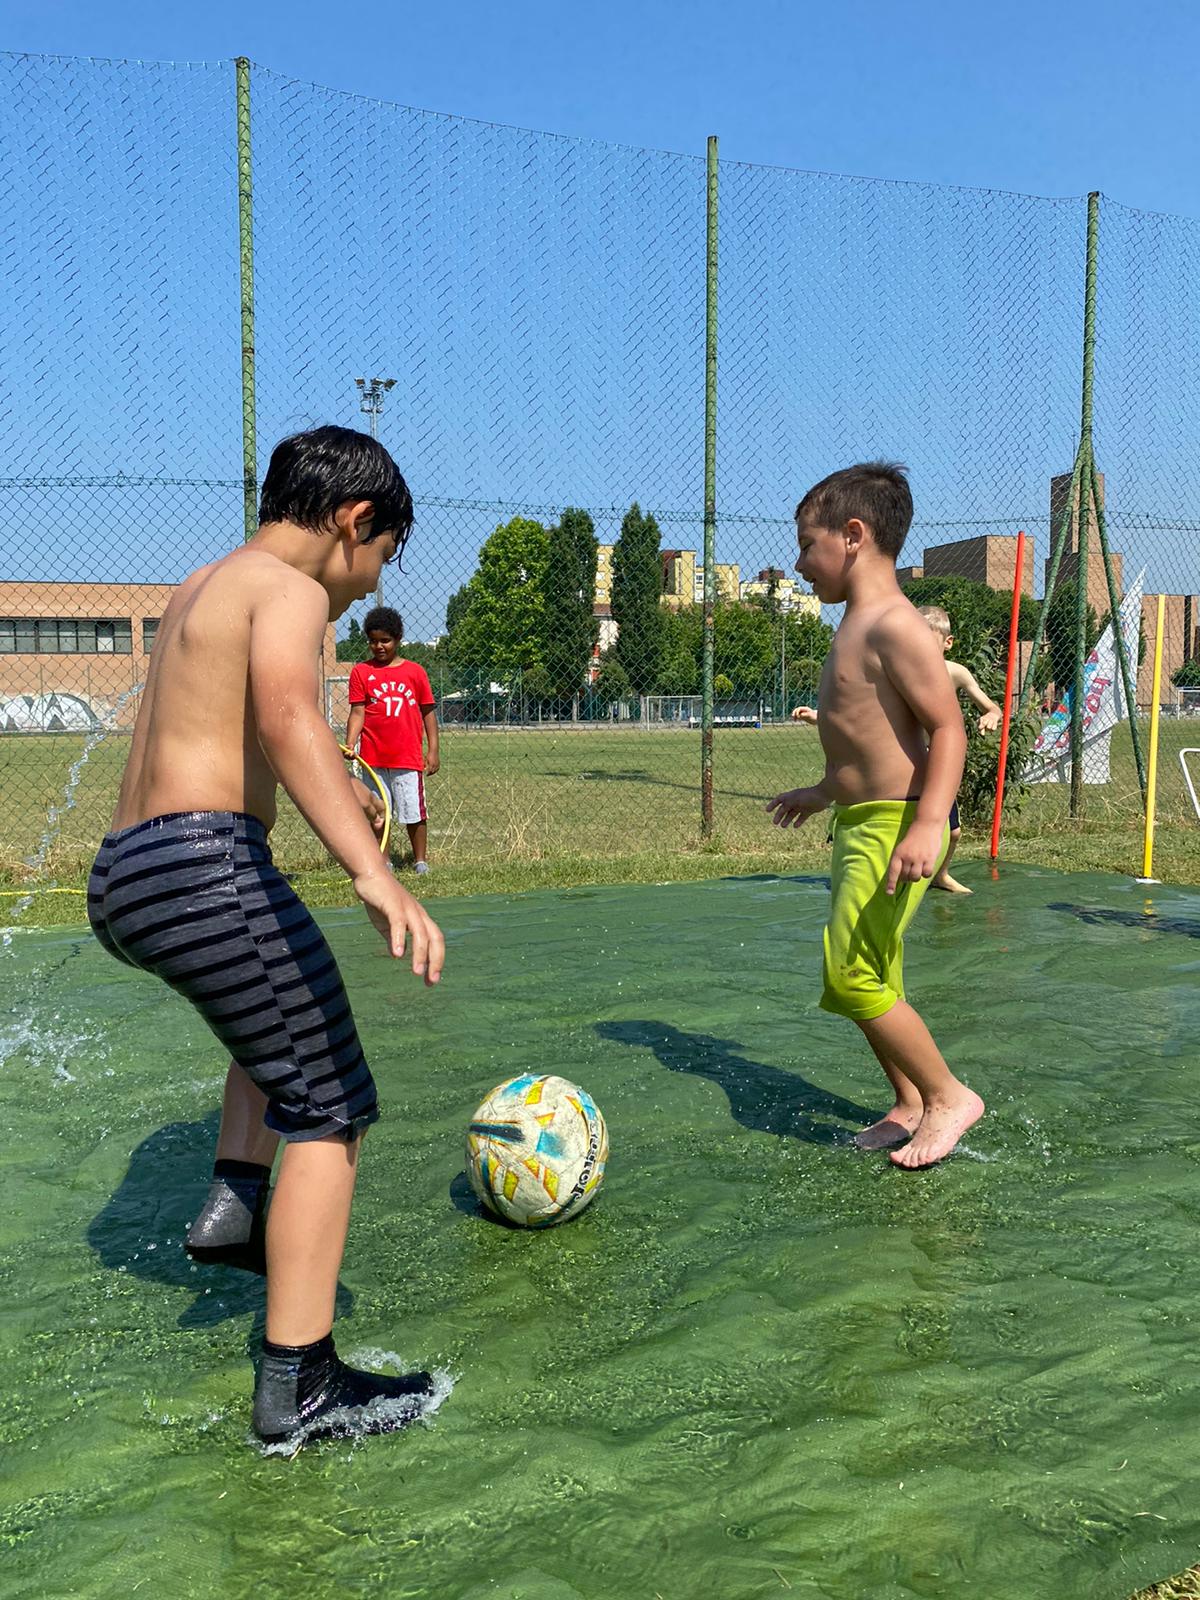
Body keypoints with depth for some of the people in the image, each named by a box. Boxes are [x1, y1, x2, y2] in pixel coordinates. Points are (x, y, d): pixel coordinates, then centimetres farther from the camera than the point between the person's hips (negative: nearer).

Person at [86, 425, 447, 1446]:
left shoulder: (199, 589, 23)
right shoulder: (289, 589, -6)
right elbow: (287, 712, -29)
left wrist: (334, 783, 54)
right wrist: (372, 871, -41)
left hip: (121, 878, 10)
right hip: (202, 866, -10)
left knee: (290, 1005, 34)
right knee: (332, 1112, 0)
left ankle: (235, 1204, 23)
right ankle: (300, 1388, 2)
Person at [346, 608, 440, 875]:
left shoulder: (415, 672, 3)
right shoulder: (361, 672, 4)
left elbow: (428, 712, 6)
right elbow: (357, 712, 1)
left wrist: (433, 750, 3)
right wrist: (350, 744, -13)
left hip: (408, 757, -1)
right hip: (373, 757, 1)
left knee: (415, 812, 3)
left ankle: (420, 861, 16)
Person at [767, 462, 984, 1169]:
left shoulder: (895, 626, -15)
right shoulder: (859, 629, 16)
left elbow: (948, 727, -20)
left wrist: (928, 822, -30)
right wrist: (823, 793, 35)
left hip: (893, 826, -10)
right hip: (860, 822, 10)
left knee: (852, 978, -10)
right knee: (872, 983, 14)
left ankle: (948, 1095, 5)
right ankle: (911, 1105, 26)